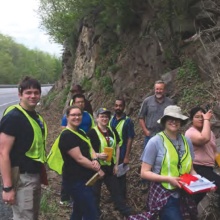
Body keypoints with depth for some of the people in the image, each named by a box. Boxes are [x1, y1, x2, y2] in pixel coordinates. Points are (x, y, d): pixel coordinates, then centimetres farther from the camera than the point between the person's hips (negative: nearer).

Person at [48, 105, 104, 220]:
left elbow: (90, 149, 10)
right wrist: (97, 169, -11)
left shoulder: (81, 132, 11)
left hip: (83, 179, 9)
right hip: (76, 181, -9)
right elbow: (79, 158, -20)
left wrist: (95, 160, -13)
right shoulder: (67, 136, -17)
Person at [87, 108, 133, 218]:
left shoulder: (112, 131, 3)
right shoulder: (92, 132, -14)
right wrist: (97, 155, -30)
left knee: (115, 189, 17)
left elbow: (117, 147, 10)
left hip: (110, 166, 5)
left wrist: (116, 164, 6)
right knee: (95, 191, 10)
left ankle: (125, 211, 30)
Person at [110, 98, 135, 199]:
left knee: (120, 176, 7)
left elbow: (130, 139, -11)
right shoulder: (111, 119, 3)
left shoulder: (128, 121, -11)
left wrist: (126, 157, -14)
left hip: (121, 154, -5)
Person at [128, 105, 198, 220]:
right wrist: (168, 179, -22)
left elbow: (190, 169, 12)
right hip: (163, 196, -5)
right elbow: (144, 173, -12)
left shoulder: (186, 141, 1)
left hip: (184, 195, 5)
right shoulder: (155, 142, -12)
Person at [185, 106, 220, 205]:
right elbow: (205, 139, -35)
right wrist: (207, 120, -25)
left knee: (199, 195, 21)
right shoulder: (190, 132, -14)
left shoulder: (209, 132, 13)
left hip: (207, 169, 9)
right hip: (197, 169, -9)